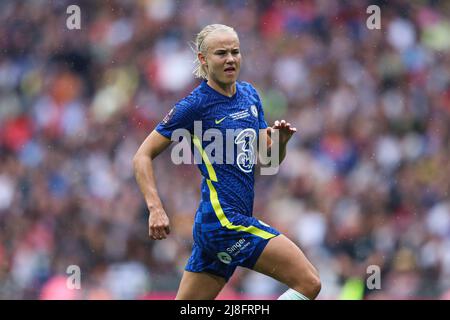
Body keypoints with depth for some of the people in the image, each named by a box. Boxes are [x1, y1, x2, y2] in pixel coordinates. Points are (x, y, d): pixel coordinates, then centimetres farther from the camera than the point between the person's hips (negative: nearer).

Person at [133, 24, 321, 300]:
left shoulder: (249, 95, 14)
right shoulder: (195, 105, -8)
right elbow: (143, 156, -5)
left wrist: (280, 142, -7)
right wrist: (156, 209, -16)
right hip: (224, 217, -8)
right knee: (309, 283, -13)